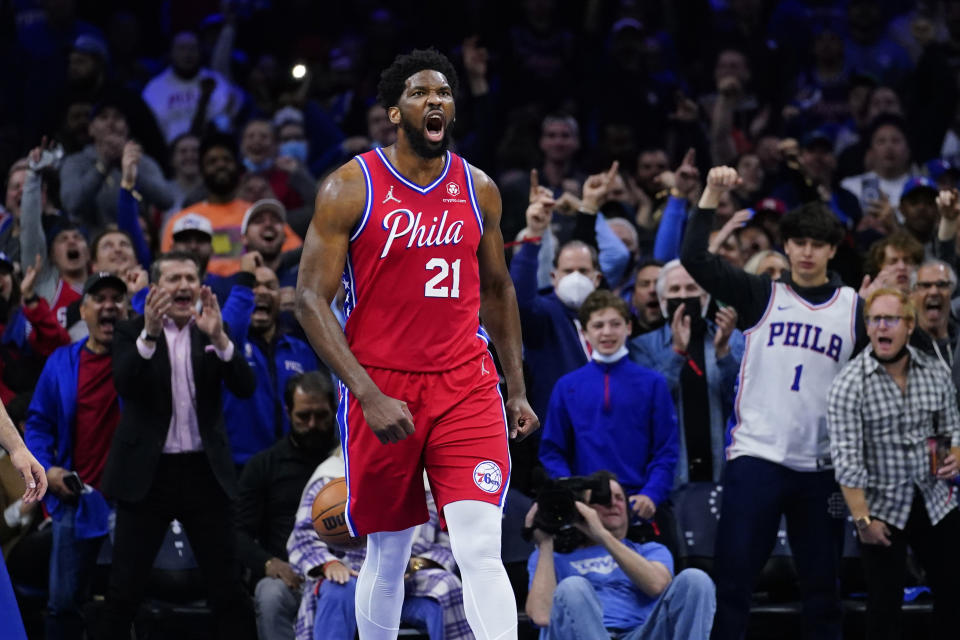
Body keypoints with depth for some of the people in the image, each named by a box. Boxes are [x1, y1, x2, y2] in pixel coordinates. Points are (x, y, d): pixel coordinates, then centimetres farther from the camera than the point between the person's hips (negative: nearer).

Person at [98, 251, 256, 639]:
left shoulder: (213, 334, 7)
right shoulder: (132, 333, 1)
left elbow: (245, 387, -5)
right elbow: (125, 386, -16)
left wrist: (219, 338, -21)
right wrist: (149, 334, -30)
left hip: (205, 472, 2)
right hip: (147, 475, -2)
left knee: (226, 586, 3)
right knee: (125, 587, 0)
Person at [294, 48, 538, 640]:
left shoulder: (479, 189, 7)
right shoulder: (351, 187, -5)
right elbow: (312, 299, -8)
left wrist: (517, 389, 15)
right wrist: (369, 396, -17)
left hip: (466, 386, 2)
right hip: (382, 387, -2)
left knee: (482, 552, -12)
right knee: (388, 557, 9)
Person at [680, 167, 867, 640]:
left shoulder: (855, 308, 7)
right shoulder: (760, 296, 5)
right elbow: (694, 258, -4)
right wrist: (712, 194, -10)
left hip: (822, 466, 1)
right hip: (756, 455, -1)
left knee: (821, 584, 7)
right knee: (732, 578, -5)